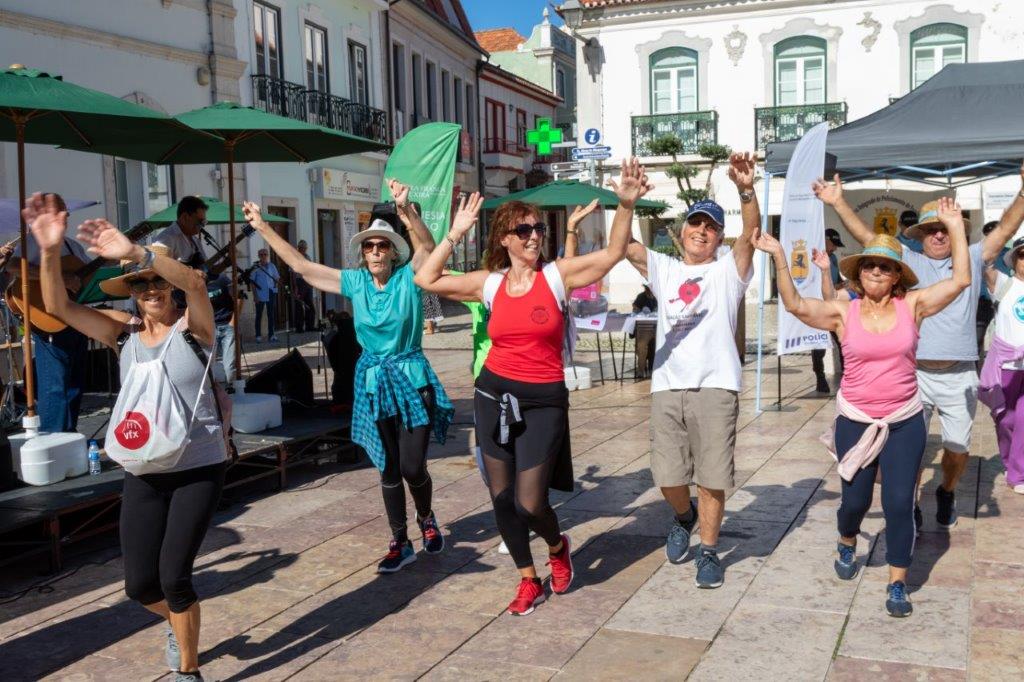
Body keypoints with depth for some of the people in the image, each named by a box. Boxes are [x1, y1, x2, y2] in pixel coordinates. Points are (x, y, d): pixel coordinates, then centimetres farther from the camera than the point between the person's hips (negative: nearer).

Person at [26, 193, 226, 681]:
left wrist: (134, 252, -44)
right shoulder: (123, 332, 2)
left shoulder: (192, 327, -9)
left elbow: (195, 283, -31)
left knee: (174, 575, -7)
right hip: (143, 472, 4)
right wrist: (50, 251, -26)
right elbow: (58, 305, -9)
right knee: (140, 583, 6)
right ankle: (179, 625, 42)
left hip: (199, 468, -4)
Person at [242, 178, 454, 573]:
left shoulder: (408, 278, -8)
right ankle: (400, 544, 21)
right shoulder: (355, 282, 2)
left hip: (411, 378, -3)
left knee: (412, 466, -4)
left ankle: (426, 518, 29)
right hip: (373, 381, 4)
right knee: (388, 468, 9)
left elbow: (427, 246, -27)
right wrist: (262, 228, -1)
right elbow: (299, 265, 3)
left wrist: (405, 209, -43)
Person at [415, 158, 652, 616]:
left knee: (530, 501, -7)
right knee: (502, 497, 8)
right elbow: (426, 280, 3)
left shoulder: (557, 276, -4)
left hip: (544, 400, -3)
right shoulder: (489, 283, 3)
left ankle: (558, 545, 29)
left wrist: (626, 206, -25)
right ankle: (528, 581, 28)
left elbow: (612, 254, -13)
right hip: (494, 394, 3)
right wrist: (455, 235, 1)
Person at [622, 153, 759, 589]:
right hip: (667, 386, 2)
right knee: (668, 476, 5)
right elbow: (623, 246, 0)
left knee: (712, 479, 1)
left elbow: (751, 233, -10)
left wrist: (746, 190, -28)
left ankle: (708, 551, 18)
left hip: (715, 387, -2)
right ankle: (685, 516, 37)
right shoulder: (663, 269, 14)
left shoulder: (728, 271, 7)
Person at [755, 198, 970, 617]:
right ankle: (847, 544, 45)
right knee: (856, 499, 11)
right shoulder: (843, 312, -6)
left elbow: (961, 280, -8)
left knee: (899, 503, 0)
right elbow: (795, 305, -18)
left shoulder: (912, 305, -3)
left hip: (906, 421, 0)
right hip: (855, 421, 0)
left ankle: (897, 585, 15)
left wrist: (955, 226, -11)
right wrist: (778, 257, -25)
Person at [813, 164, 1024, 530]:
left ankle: (947, 493, 38)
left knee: (958, 447, 11)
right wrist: (838, 203, -9)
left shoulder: (972, 260, 10)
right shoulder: (907, 262, 7)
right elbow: (867, 236, 0)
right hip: (915, 372, -1)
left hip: (960, 376, 1)